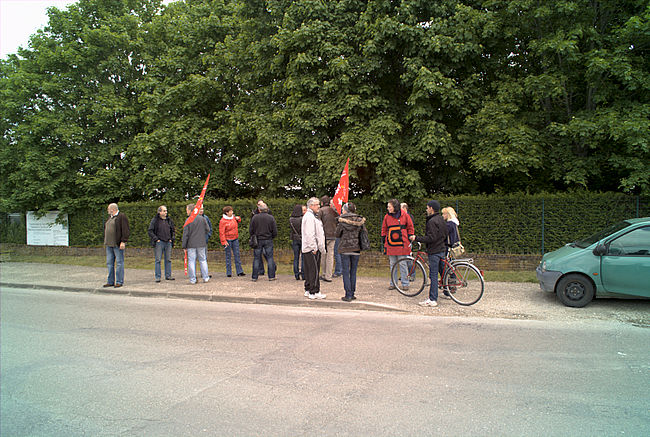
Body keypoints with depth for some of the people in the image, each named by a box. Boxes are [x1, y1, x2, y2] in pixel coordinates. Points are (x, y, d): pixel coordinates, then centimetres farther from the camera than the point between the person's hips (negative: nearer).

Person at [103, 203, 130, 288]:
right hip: (109, 244, 9)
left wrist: (123, 241, -20)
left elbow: (125, 230, -14)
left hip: (118, 244, -9)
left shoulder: (122, 217, -8)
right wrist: (105, 241, 18)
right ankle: (110, 281, 16)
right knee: (109, 263, 9)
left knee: (119, 263, -4)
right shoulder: (110, 217, 18)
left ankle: (119, 282, 0)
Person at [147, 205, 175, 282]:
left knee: (168, 260, 7)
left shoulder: (169, 220, 11)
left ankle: (168, 275, 14)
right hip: (159, 242, -4)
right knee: (158, 260, -2)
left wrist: (172, 238, 9)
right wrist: (156, 239, -10)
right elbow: (149, 231, -3)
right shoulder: (155, 220, -2)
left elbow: (173, 230, 22)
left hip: (168, 242, 4)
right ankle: (157, 277, 3)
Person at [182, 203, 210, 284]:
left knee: (191, 261, 4)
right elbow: (207, 230, 6)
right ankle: (206, 277, 12)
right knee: (203, 260, 12)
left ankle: (193, 279, 4)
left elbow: (185, 234, -7)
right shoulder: (202, 219, 0)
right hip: (201, 244, 3)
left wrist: (184, 246, -1)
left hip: (191, 244, -3)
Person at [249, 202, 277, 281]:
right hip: (268, 240, 0)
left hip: (258, 240, 0)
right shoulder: (271, 218, -5)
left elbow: (250, 230, -1)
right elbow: (275, 232, -3)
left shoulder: (254, 217, -5)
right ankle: (271, 276, 6)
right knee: (270, 258, 6)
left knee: (256, 258, 6)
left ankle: (254, 277, 9)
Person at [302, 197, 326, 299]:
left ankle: (308, 290, 21)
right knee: (314, 271, -7)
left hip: (309, 249, 11)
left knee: (309, 270, 14)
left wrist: (319, 247, 22)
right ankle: (314, 292, -3)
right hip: (312, 249, -11)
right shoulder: (309, 217, -14)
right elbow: (309, 234, -21)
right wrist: (314, 248, -21)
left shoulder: (312, 216, 20)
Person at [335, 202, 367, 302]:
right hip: (356, 248, 3)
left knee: (346, 272, 3)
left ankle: (348, 295, 1)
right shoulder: (360, 220, 2)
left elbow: (337, 234, -1)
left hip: (344, 248, -3)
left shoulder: (342, 220, -7)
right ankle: (352, 294, 15)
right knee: (353, 272, 12)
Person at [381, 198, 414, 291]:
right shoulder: (387, 217, 7)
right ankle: (393, 283, 17)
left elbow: (410, 227, 9)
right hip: (390, 245, 3)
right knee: (392, 265, 9)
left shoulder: (405, 216, 0)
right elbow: (384, 229, 16)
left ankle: (405, 283, 10)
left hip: (402, 245, -3)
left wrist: (410, 237, 3)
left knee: (402, 265, 1)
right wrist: (383, 240, 11)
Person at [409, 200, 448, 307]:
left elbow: (431, 238, -23)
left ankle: (432, 300, -3)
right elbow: (446, 234, 19)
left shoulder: (432, 221, -17)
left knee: (433, 275, -6)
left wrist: (416, 238, -18)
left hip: (434, 251, -10)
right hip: (441, 250, 10)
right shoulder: (441, 220, 14)